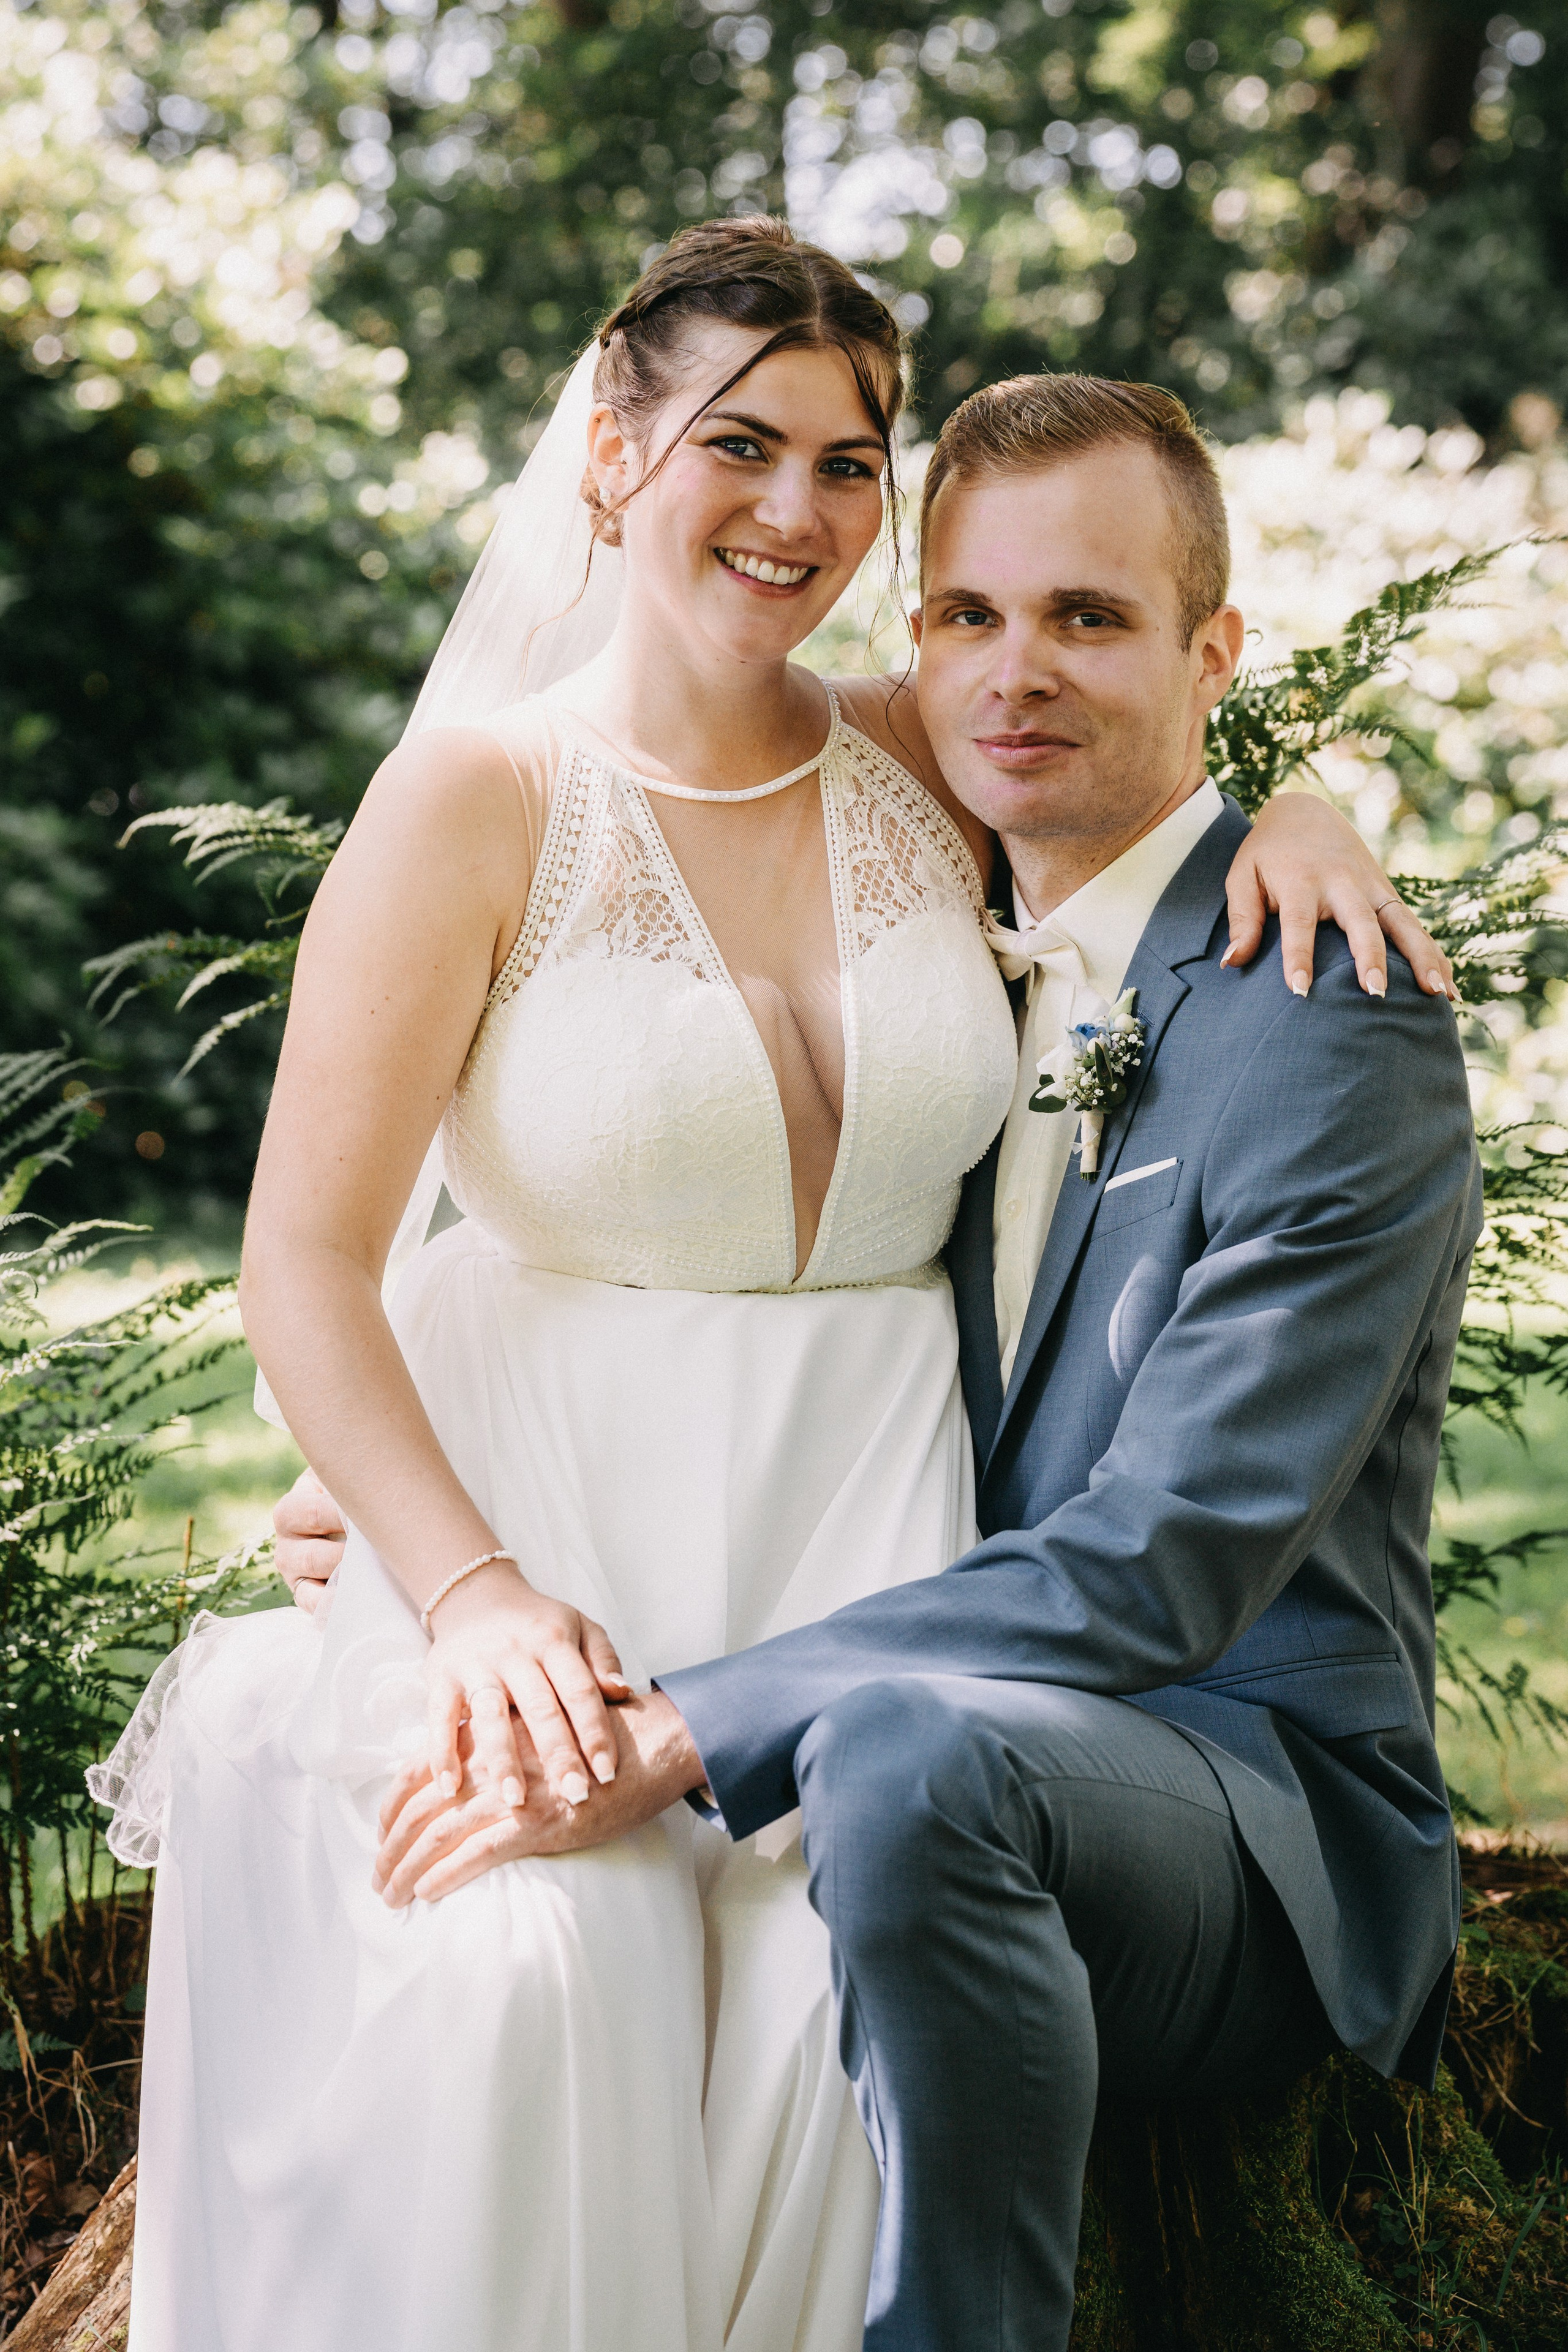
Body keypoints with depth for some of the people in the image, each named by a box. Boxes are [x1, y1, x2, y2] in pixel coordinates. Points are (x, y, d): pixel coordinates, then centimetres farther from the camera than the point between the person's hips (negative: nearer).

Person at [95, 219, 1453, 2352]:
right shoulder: (482, 800, -5)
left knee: (854, 1976, -21)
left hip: (866, 1520, 3)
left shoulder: (927, 767, 4)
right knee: (519, 1974, -26)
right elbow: (306, 1260, -7)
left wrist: (1298, 809, 0)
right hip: (545, 1510, -2)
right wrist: (469, 1596, -19)